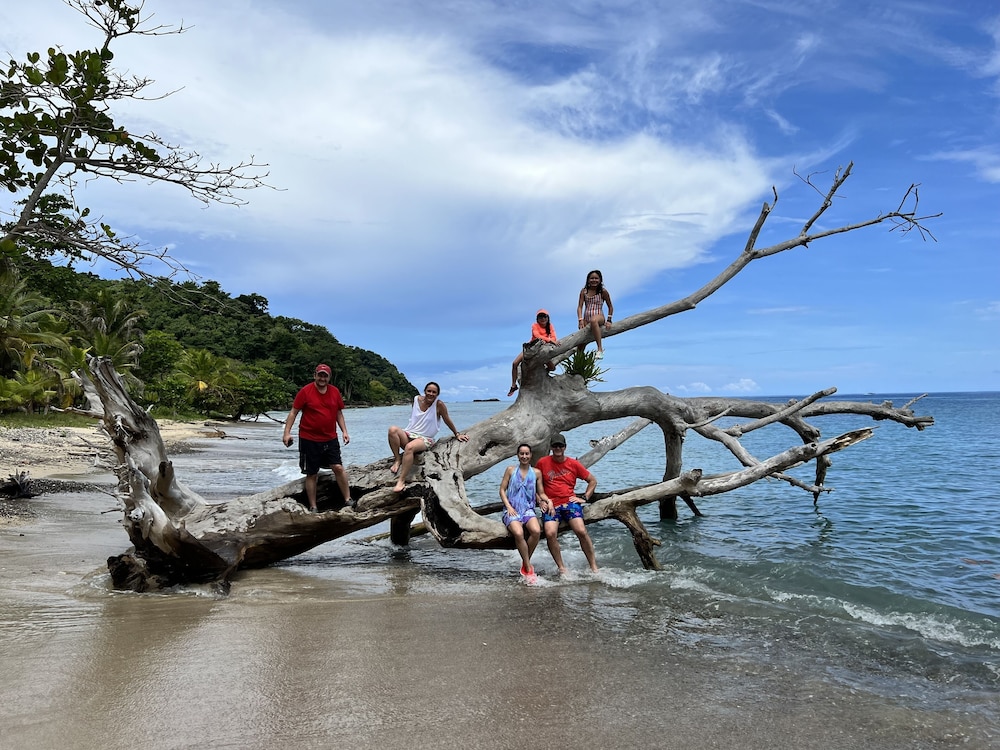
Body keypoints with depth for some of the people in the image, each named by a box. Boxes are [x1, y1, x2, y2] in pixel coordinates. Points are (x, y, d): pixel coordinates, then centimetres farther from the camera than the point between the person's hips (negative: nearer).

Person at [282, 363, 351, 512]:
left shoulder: (334, 392, 5)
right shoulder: (305, 391, -8)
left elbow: (339, 413, 14)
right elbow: (293, 412, -6)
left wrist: (344, 431, 7)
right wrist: (287, 432, -12)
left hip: (330, 439, 3)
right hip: (309, 440, -3)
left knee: (338, 467, -6)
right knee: (311, 474, 4)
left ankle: (348, 500, 3)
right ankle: (313, 507, 14)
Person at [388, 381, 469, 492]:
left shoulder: (439, 405, -6)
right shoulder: (416, 399, 6)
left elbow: (448, 421, 6)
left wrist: (457, 434, 13)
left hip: (424, 439, -4)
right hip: (408, 434, 4)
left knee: (409, 447, -39)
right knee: (393, 429, -30)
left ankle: (401, 481, -38)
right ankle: (397, 459, -19)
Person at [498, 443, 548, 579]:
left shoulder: (536, 473, 11)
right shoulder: (510, 470, 8)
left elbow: (541, 493, 15)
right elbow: (502, 490, 7)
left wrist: (548, 500, -8)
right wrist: (508, 506, -6)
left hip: (528, 509, 2)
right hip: (512, 510, -1)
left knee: (536, 531, -31)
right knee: (518, 533, -32)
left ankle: (525, 564, -10)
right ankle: (529, 568, -19)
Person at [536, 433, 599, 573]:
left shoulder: (573, 464, 8)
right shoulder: (542, 463, 6)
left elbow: (592, 481, 18)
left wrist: (585, 498, 7)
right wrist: (541, 500, 6)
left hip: (569, 502, 0)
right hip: (550, 505, 0)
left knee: (581, 531, -20)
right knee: (550, 534, -24)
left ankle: (594, 567, -7)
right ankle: (561, 568, -8)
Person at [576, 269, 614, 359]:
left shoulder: (603, 292, 2)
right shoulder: (584, 291, 8)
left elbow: (610, 307, 9)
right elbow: (580, 307, 3)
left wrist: (609, 320, -2)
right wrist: (580, 320, -12)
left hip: (599, 317, -4)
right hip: (586, 319, 4)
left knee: (593, 320, -43)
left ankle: (600, 348, -46)